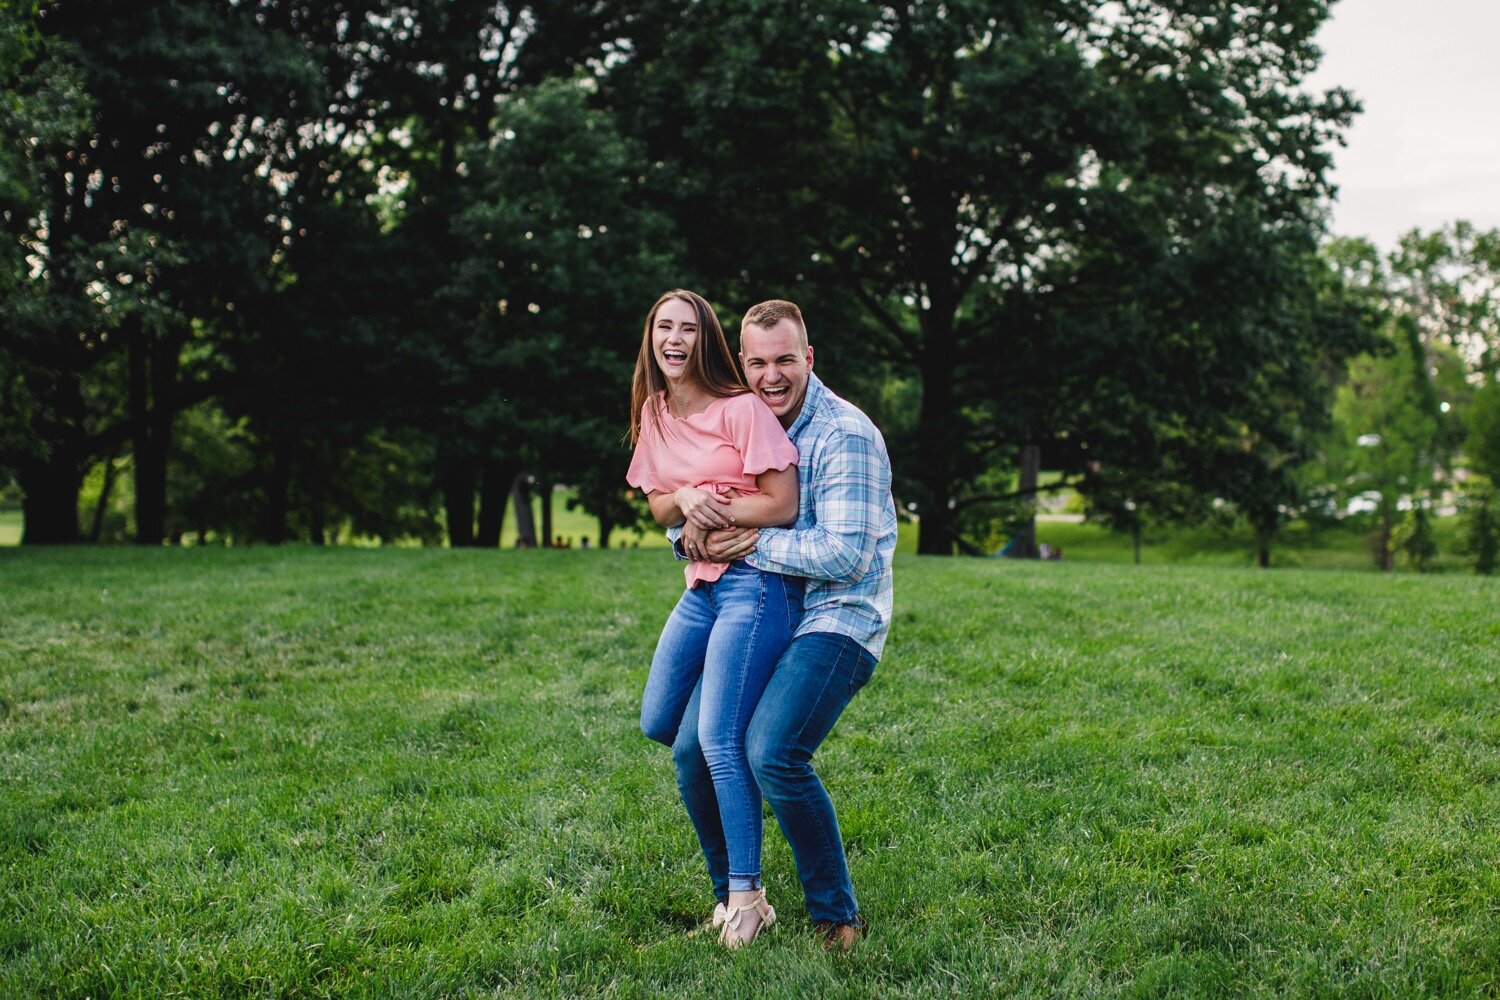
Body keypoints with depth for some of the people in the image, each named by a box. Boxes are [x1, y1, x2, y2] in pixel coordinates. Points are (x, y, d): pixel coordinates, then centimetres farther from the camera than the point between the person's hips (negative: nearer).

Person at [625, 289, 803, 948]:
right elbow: (659, 505, 14)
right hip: (700, 585, 8)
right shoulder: (653, 413, 9)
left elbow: (783, 504, -15)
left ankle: (747, 895, -2)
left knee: (716, 739, -12)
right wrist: (686, 499, -8)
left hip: (755, 584, -8)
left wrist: (713, 511, -9)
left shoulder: (742, 409, -13)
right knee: (658, 724, 13)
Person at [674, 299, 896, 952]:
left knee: (773, 754, -26)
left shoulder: (846, 435, -14)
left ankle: (837, 917, -8)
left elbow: (845, 555, -22)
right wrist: (690, 533, -7)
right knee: (692, 752, 0)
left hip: (836, 620, -7)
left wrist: (753, 544, -19)